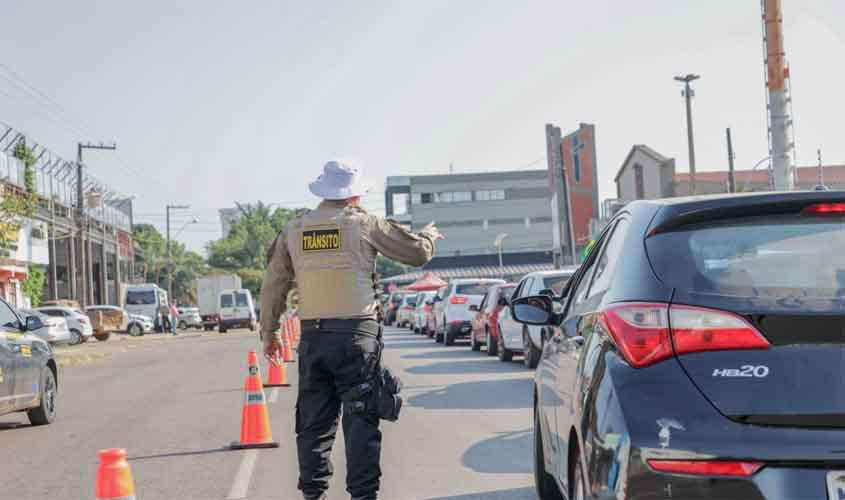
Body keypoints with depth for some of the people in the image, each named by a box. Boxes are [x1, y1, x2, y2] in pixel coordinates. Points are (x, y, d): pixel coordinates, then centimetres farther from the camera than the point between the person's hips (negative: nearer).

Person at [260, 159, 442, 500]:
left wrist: (269, 332, 20)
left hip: (312, 337, 3)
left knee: (314, 421, 11)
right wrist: (430, 235, 28)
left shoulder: (293, 230, 7)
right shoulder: (365, 224, -2)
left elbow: (272, 286, 10)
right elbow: (417, 253, 5)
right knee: (360, 421, 1)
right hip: (357, 335, -3)